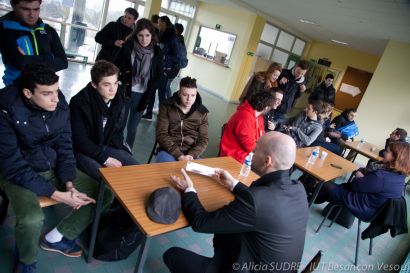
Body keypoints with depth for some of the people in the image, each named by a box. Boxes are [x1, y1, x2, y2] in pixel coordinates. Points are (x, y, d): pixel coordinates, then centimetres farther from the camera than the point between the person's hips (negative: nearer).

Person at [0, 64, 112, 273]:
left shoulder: (60, 106, -10)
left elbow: (65, 148, -2)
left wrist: (69, 184, -14)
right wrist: (56, 194, -27)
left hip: (54, 168, 5)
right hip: (18, 173, -4)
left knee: (104, 195, -5)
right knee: (32, 219, -33)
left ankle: (56, 238, 12)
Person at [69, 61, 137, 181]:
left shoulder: (122, 101, -5)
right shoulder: (79, 102, -20)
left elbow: (118, 132, 7)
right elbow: (79, 140, -18)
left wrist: (111, 154, -8)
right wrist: (104, 158, -23)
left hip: (108, 147, 5)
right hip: (84, 150, -5)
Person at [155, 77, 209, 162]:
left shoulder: (202, 112, 5)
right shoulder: (166, 107, -1)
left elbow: (203, 139, 4)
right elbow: (161, 134, -7)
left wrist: (192, 155, -15)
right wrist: (179, 156, -17)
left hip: (191, 152, 2)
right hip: (168, 150, -2)